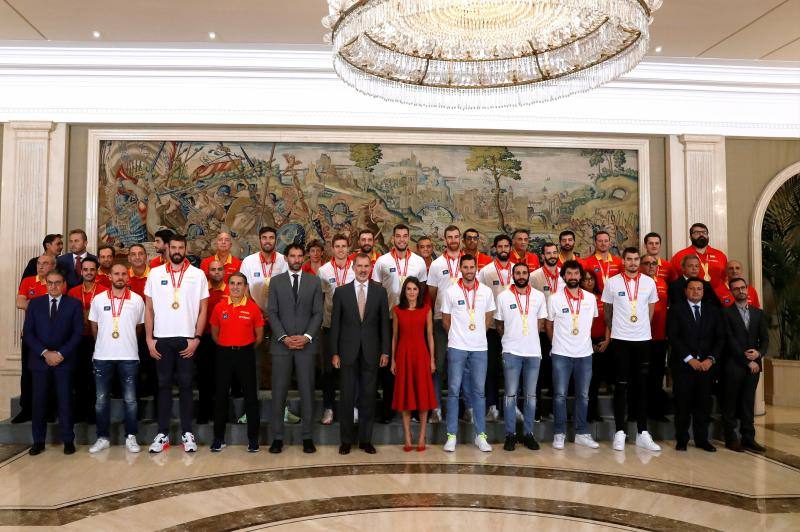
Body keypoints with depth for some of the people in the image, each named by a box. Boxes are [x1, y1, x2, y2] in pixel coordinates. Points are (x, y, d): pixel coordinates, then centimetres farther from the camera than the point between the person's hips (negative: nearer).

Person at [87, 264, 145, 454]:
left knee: (130, 400, 4)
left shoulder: (137, 300, 0)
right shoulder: (98, 299, 2)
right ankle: (103, 438, 20)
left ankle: (131, 437, 14)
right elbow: (94, 327, 13)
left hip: (129, 357, -1)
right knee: (101, 400, 8)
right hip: (102, 357, 1)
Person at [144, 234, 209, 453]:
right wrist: (149, 339, 0)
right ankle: (162, 433, 15)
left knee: (186, 385, 4)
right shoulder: (155, 274, 5)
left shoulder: (198, 274, 1)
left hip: (187, 339, -1)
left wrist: (196, 338, -6)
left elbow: (203, 309, 1)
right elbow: (149, 308, 6)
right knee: (164, 385, 7)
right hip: (162, 338, 1)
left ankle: (187, 433, 12)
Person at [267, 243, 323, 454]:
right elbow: (272, 312, 2)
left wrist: (307, 336, -10)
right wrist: (284, 337, -9)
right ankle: (277, 437, 12)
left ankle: (307, 437, 12)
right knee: (279, 392, 2)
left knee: (307, 391, 3)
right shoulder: (276, 281, 8)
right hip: (281, 344, 0)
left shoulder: (314, 281, 7)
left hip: (306, 344, 0)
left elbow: (318, 313, 3)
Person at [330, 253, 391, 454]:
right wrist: (334, 352, -2)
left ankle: (365, 439, 19)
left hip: (371, 352, 1)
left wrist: (385, 351, 0)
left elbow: (384, 322, 4)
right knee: (347, 397, 5)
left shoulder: (380, 291, 4)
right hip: (348, 352, 0)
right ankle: (346, 440, 18)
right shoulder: (341, 291, 2)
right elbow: (335, 323, 2)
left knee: (368, 397, 7)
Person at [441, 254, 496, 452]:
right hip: (456, 347, -2)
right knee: (453, 390, 1)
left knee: (479, 391, 7)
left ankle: (480, 435, 16)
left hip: (479, 348, 2)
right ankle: (451, 435, 9)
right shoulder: (451, 292, -1)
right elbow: (445, 320, 7)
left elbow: (488, 318, 15)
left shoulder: (486, 291, 4)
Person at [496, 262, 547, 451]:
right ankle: (510, 434, 10)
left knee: (531, 395, 7)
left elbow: (540, 322, 13)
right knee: (511, 394, 2)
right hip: (511, 352, -2)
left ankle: (528, 433, 17)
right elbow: (498, 324, 8)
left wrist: (527, 337, 6)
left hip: (533, 352, 2)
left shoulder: (539, 296, 5)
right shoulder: (503, 296, 0)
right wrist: (511, 338, 9)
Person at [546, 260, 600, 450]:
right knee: (560, 395, 0)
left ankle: (582, 433, 20)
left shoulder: (590, 298, 4)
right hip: (561, 354, -3)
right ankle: (559, 434, 10)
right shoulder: (555, 299, -4)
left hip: (585, 354, 3)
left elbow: (592, 322, 17)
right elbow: (549, 325, 6)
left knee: (583, 395, 9)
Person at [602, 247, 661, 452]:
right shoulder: (612, 282, -2)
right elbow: (607, 311, 8)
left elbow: (651, 310, 14)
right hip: (620, 339, -2)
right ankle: (620, 432, 8)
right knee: (621, 385, 1)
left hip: (643, 339, 2)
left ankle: (642, 433, 15)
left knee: (642, 385, 7)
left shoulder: (649, 282, 4)